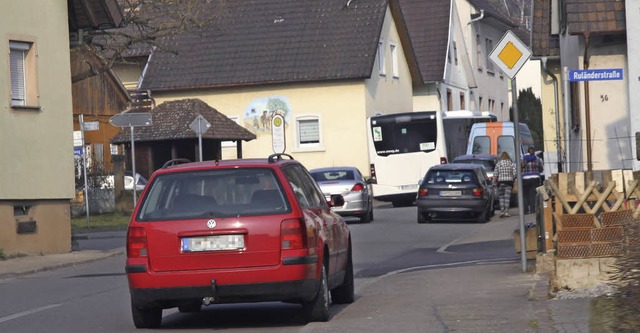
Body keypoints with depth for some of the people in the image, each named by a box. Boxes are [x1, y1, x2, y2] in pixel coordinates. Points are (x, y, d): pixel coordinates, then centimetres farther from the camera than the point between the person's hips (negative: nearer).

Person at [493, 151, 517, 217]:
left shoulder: (498, 163, 2)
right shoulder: (511, 163, 4)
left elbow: (495, 174, -1)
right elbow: (514, 172, -5)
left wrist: (494, 183, 4)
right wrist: (513, 178, 11)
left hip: (501, 182, -1)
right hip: (509, 182, 1)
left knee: (501, 197, 6)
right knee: (507, 197, 1)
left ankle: (502, 210, -4)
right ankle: (506, 211, -5)